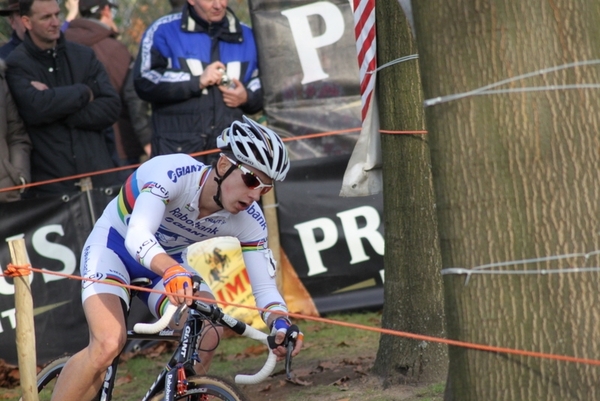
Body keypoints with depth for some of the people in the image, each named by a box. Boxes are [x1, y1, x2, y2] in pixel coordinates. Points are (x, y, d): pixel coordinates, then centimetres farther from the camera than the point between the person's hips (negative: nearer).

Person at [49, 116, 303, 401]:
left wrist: (280, 323, -37)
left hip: (172, 263, 5)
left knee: (205, 338, -23)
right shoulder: (173, 172, -33)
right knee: (108, 345, -28)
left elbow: (264, 287, -15)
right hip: (115, 246, -5)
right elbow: (137, 237, -45)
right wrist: (174, 272, -65)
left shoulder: (249, 221, -17)